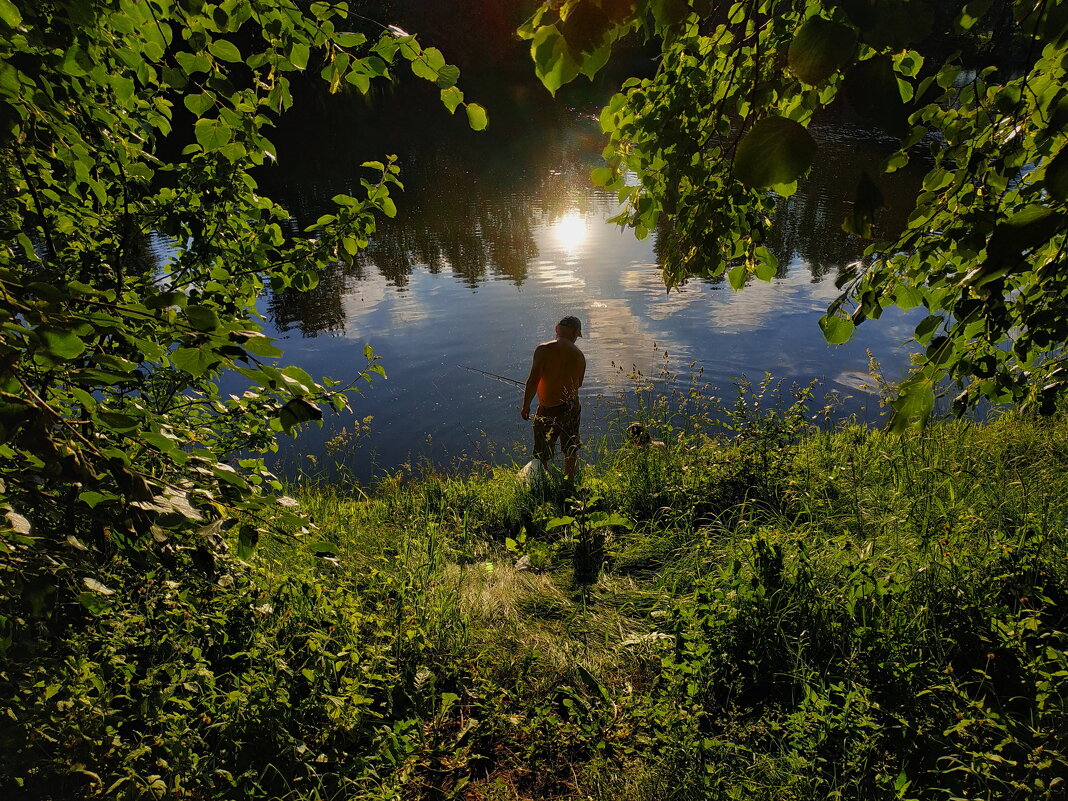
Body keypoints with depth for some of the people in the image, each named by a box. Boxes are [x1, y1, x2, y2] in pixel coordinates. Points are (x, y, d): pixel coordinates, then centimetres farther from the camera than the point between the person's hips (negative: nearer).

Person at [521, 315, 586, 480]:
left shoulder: (543, 350, -15)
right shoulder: (579, 355, 0)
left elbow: (533, 380, -18)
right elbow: (578, 384, 10)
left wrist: (525, 406, -7)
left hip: (548, 410, -5)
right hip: (573, 408, 5)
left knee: (541, 457, 7)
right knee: (571, 451, 22)